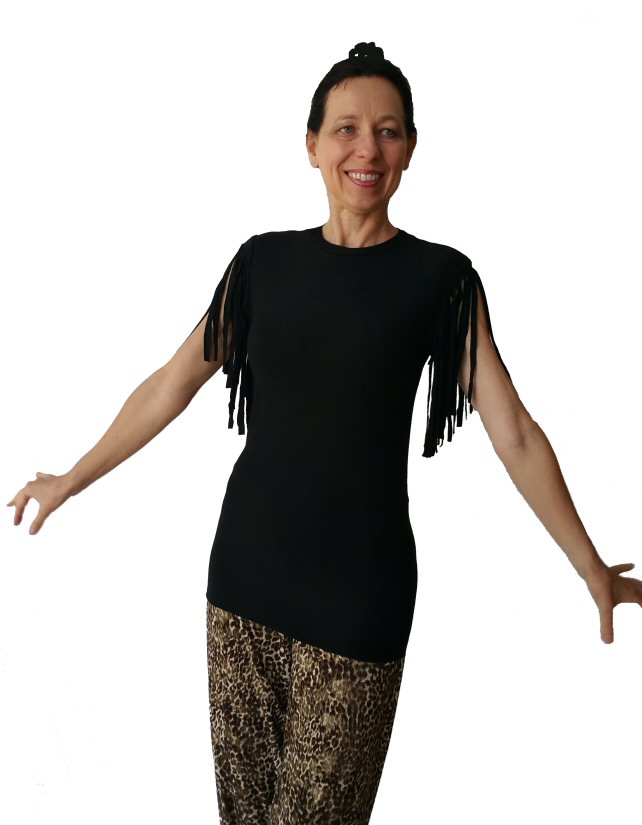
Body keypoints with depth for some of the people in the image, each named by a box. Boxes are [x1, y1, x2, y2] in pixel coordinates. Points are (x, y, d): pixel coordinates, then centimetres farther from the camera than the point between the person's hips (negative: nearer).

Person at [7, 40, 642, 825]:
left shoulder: (440, 278, -4)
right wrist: (70, 481, 14)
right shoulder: (264, 261, 4)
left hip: (358, 591, -3)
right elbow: (171, 386, 11)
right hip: (246, 564, 3)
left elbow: (513, 433, -3)